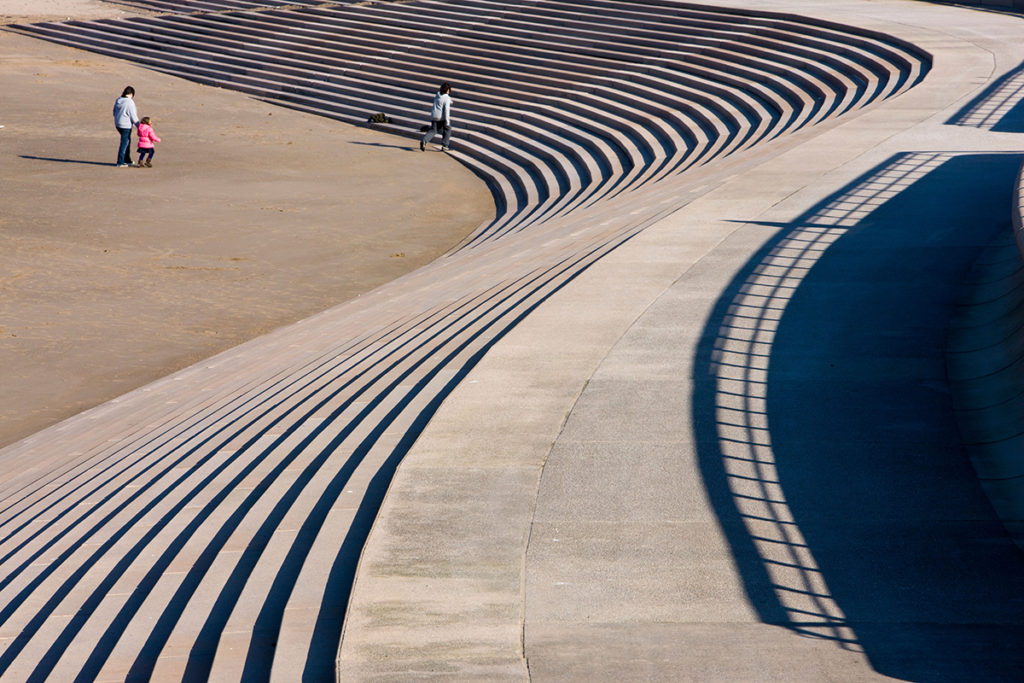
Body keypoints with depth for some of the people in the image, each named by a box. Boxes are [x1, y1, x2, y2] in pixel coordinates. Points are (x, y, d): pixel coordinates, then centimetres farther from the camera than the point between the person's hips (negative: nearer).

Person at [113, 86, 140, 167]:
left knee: (127, 141, 21)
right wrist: (138, 125, -4)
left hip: (118, 124, 8)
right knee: (124, 143, -1)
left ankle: (127, 160, 28)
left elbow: (114, 112, 14)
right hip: (126, 125, -8)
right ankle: (120, 163, 2)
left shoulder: (117, 100, 6)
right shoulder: (130, 102, -18)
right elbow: (133, 116, -15)